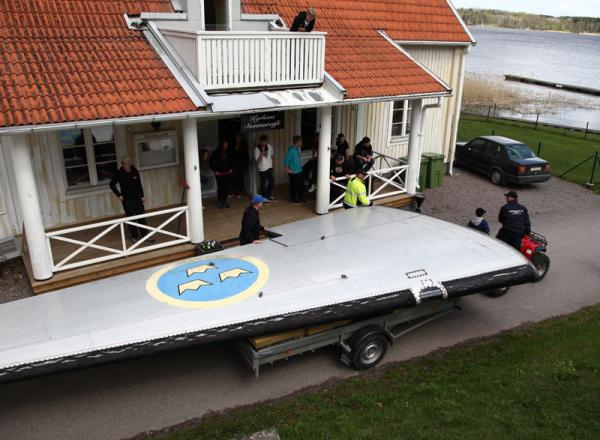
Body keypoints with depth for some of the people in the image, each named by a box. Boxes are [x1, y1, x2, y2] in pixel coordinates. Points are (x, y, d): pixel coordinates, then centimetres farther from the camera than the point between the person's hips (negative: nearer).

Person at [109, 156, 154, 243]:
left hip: (137, 198, 2)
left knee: (142, 218, 2)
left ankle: (145, 235, 8)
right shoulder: (119, 174, -9)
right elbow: (111, 184, 0)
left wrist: (142, 196, 8)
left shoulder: (135, 171, -1)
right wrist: (118, 195, -5)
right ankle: (134, 236, 16)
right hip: (127, 200, -2)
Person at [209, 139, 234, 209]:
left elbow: (230, 161, 20)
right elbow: (212, 162, -2)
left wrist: (231, 168, 11)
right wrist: (215, 171, -6)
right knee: (220, 187, -3)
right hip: (219, 174, -4)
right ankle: (219, 202, 7)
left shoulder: (228, 153, 4)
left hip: (227, 173, 4)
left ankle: (224, 202, 15)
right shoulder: (216, 153, -8)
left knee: (227, 187, 4)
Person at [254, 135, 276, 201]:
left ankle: (269, 196, 32)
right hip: (262, 169, -5)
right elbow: (258, 160, -22)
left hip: (269, 168, 5)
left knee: (272, 183, 12)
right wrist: (262, 152, -27)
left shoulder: (269, 146, -1)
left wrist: (272, 164, 9)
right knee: (264, 185, 3)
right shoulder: (257, 149, -16)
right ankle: (264, 198, 19)